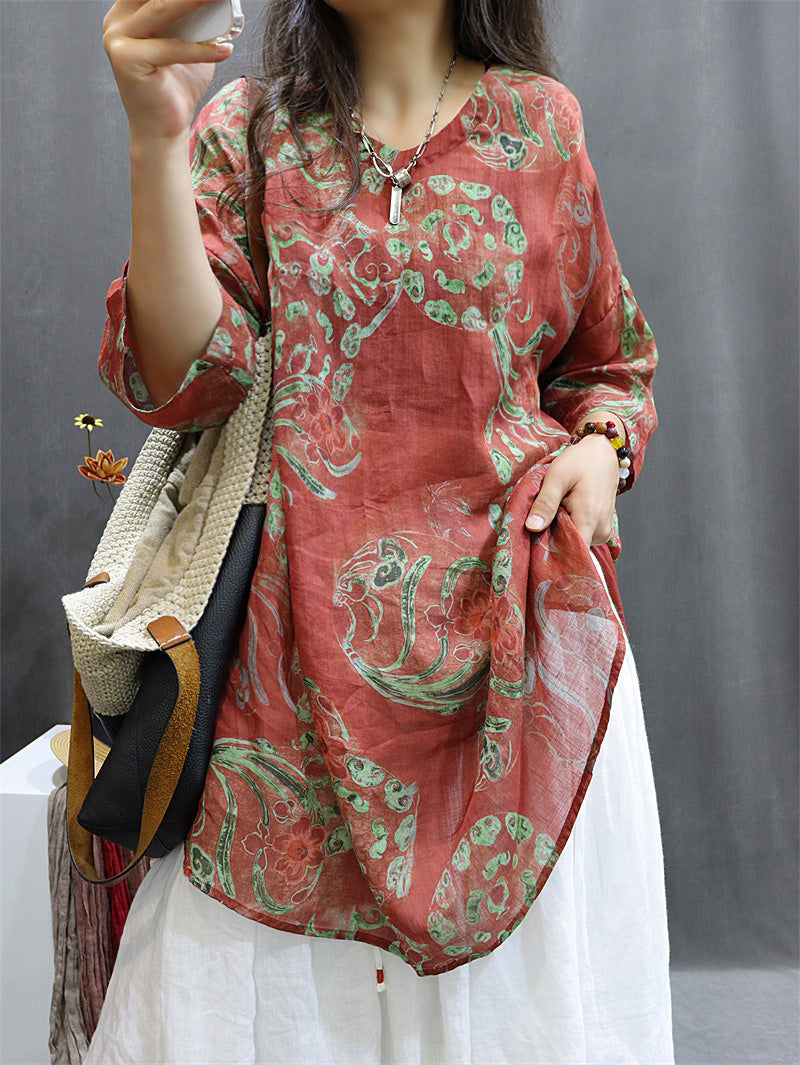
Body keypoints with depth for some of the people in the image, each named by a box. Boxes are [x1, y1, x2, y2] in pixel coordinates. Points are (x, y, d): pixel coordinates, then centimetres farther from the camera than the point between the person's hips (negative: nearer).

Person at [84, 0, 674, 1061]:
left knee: (521, 970, 7)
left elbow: (611, 357, 17)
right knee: (264, 977, 7)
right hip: (309, 620, 0)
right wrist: (157, 139, -17)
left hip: (516, 610, 1)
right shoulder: (246, 129, 7)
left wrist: (602, 445, -4)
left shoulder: (539, 119, 8)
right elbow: (187, 376, -8)